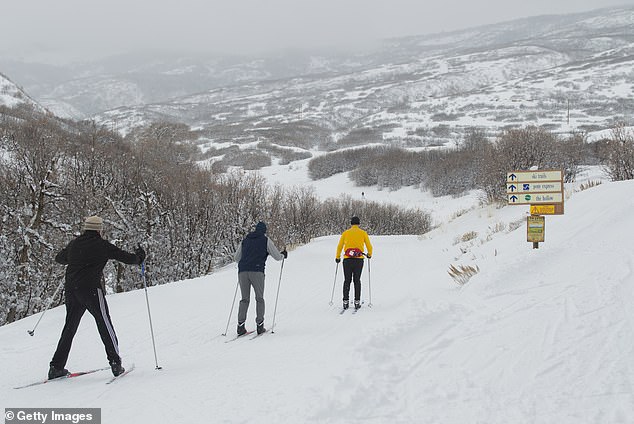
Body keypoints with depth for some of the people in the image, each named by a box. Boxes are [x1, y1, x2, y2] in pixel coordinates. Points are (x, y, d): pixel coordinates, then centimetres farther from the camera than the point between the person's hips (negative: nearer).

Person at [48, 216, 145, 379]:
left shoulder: (74, 244, 12)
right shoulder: (102, 245, -2)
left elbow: (59, 259, 29)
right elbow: (126, 257, 0)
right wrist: (139, 257, 20)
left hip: (71, 289, 5)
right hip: (91, 288, -5)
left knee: (70, 327, 15)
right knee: (105, 325, 1)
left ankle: (56, 367, 16)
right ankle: (115, 363, -2)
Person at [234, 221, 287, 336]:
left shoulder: (245, 240, 20)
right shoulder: (266, 240, 8)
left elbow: (236, 258, 24)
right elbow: (277, 256, 6)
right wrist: (283, 255, 28)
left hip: (242, 272, 3)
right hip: (257, 271, -3)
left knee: (244, 299, 10)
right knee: (259, 298, 9)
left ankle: (240, 326, 0)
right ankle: (260, 325, 2)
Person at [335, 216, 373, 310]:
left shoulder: (345, 233, 6)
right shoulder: (363, 233, 5)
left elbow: (339, 246, 9)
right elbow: (369, 246, 8)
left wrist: (338, 257, 22)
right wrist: (369, 254, 28)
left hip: (347, 260, 0)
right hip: (359, 260, 0)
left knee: (347, 281, 7)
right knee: (357, 280, 7)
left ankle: (346, 302, 3)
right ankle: (357, 302, 3)